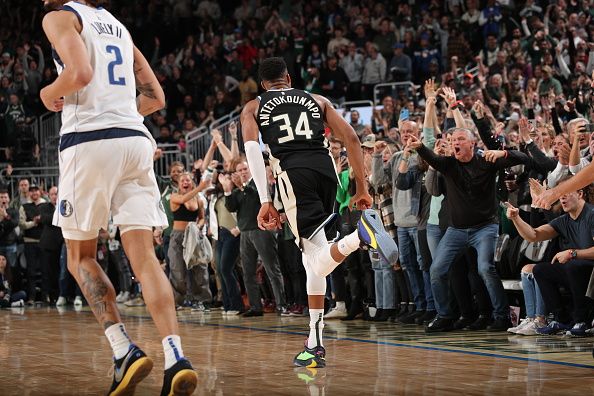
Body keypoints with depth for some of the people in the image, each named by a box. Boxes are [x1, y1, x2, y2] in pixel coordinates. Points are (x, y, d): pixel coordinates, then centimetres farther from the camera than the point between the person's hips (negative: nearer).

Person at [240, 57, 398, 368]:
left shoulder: (253, 108, 20)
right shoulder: (317, 100, 26)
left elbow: (251, 148, 1)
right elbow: (350, 138, 14)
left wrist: (265, 201, -4)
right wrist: (362, 188, 17)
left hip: (292, 172, -3)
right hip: (324, 168, 3)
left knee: (318, 260, -7)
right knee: (313, 259, 14)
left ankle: (361, 234, -39)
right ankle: (315, 345, 6)